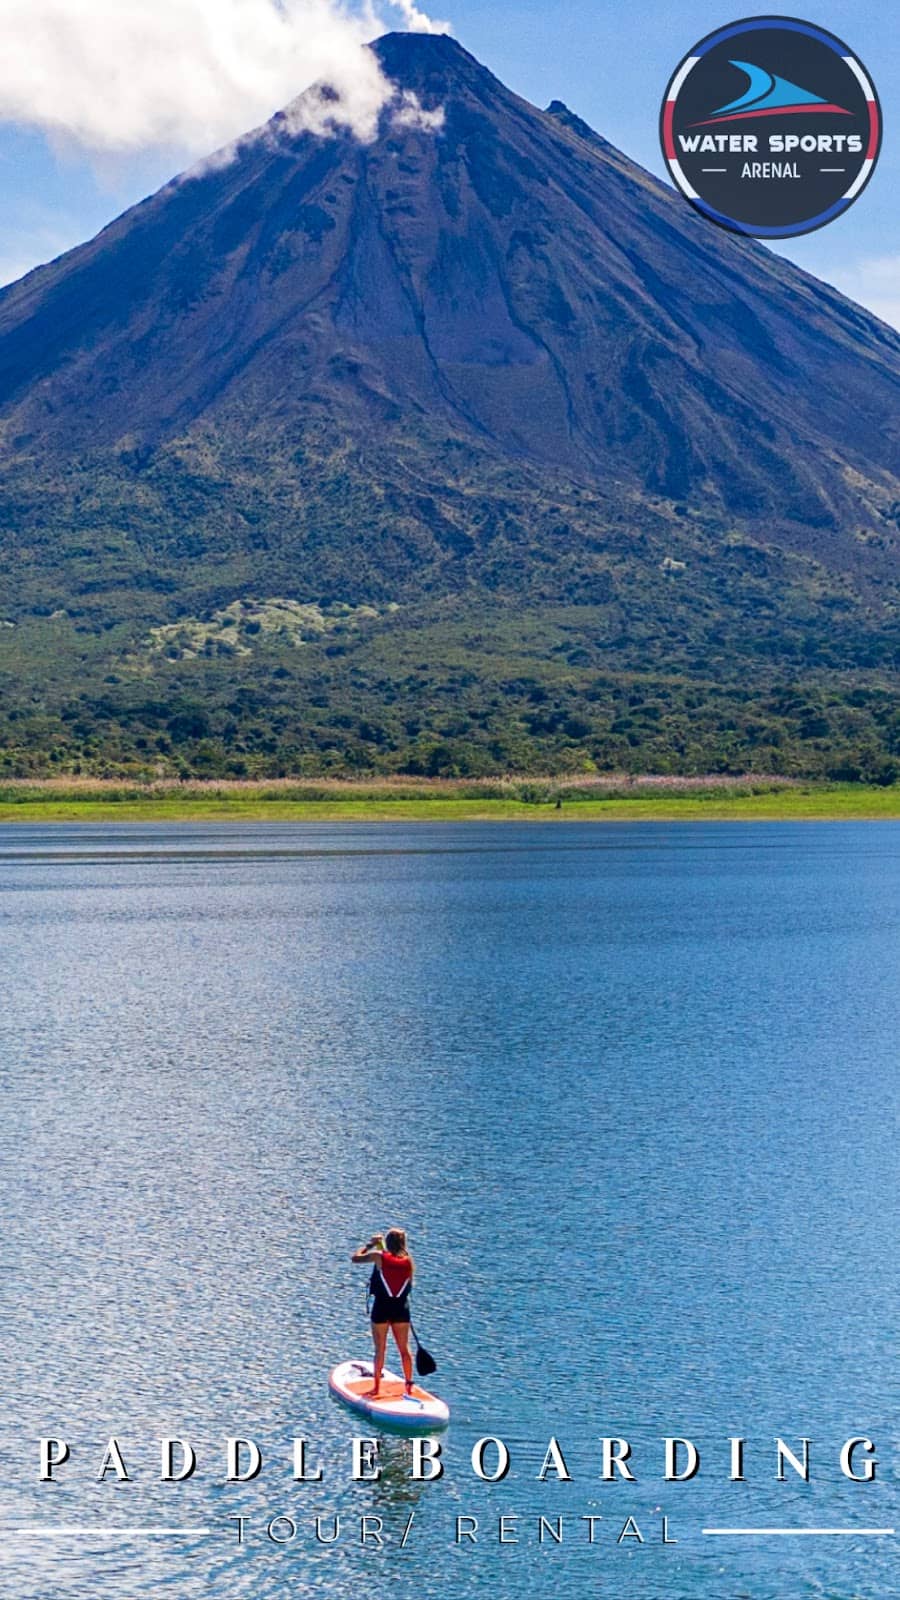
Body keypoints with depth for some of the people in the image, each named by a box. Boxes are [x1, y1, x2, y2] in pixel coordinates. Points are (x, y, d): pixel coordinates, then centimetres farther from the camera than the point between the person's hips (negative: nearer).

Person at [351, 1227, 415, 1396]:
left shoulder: (379, 1256, -11)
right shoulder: (409, 1261, -3)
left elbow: (355, 1257, 2)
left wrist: (370, 1244, 13)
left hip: (381, 1307, -2)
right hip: (401, 1308, 2)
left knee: (380, 1349, 7)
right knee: (404, 1349, 13)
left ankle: (376, 1386, 11)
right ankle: (409, 1384, 18)